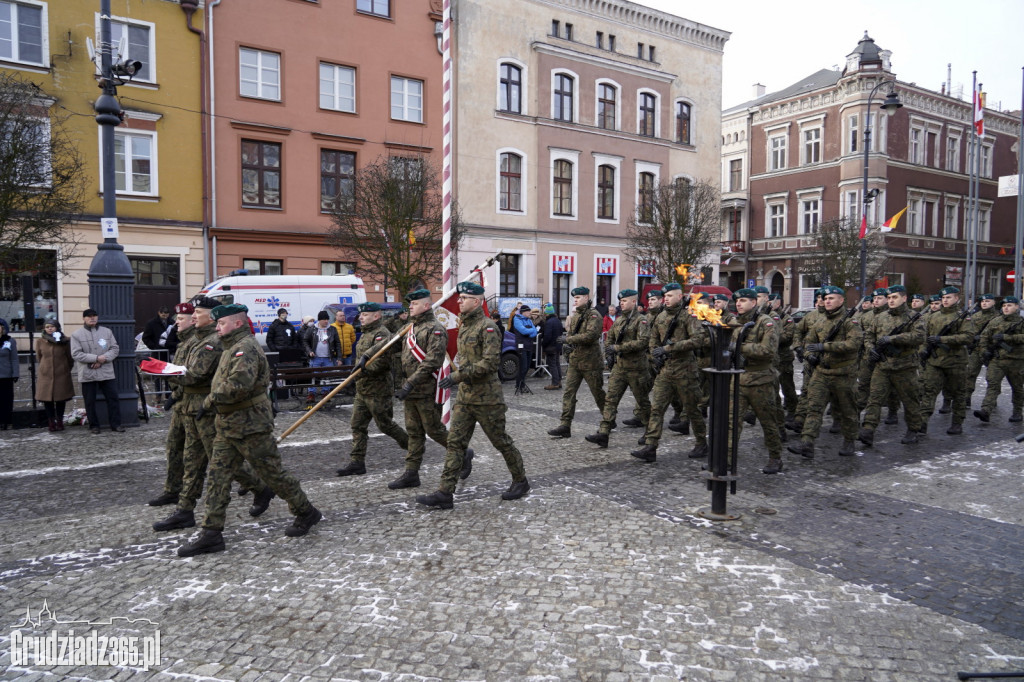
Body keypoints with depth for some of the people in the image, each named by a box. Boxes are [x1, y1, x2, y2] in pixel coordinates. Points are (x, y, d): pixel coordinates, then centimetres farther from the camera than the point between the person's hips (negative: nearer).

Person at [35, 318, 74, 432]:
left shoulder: (65, 340, -2)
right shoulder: (41, 341, 3)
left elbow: (70, 358, 6)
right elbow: (38, 358, 15)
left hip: (61, 375, -1)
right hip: (45, 375, 1)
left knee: (61, 399, 4)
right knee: (47, 399, 0)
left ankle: (59, 422, 15)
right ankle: (51, 423, 9)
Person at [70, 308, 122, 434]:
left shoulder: (107, 332, 7)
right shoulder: (77, 334, -1)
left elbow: (115, 349, 4)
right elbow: (76, 354, -8)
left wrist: (102, 359, -12)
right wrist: (96, 358, -16)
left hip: (107, 372, 2)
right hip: (87, 374, -1)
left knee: (113, 398, 2)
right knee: (90, 402, 7)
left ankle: (116, 424, 10)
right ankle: (94, 425, 20)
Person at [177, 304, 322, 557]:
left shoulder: (246, 347, -17)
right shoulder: (233, 347, 17)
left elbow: (239, 384, -31)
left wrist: (210, 401, -20)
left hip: (250, 425, -10)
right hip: (228, 425, 10)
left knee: (272, 473, 1)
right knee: (218, 477, 7)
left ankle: (306, 514, 18)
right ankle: (211, 534, 12)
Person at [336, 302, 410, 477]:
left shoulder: (381, 334, -15)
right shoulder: (366, 334, 16)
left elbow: (384, 360, -26)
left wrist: (366, 369, -28)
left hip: (377, 390, -9)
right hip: (362, 390, 9)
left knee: (385, 425, 2)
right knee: (358, 425, 6)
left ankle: (412, 445, 22)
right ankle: (357, 462, 10)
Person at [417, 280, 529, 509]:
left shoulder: (487, 327, -15)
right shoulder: (463, 325, 12)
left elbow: (490, 362, -24)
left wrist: (458, 375, -25)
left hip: (486, 398, -8)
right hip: (465, 396, 8)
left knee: (501, 441, 6)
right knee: (455, 442, 2)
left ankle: (521, 481, 26)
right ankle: (445, 493, 3)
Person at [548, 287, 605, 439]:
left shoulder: (593, 315, -11)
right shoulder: (574, 316, 14)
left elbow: (591, 335, -24)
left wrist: (569, 339, -21)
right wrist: (568, 346, 3)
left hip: (590, 362, -7)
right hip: (575, 362, 7)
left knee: (598, 393, 6)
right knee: (568, 392, -1)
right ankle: (565, 426, 0)